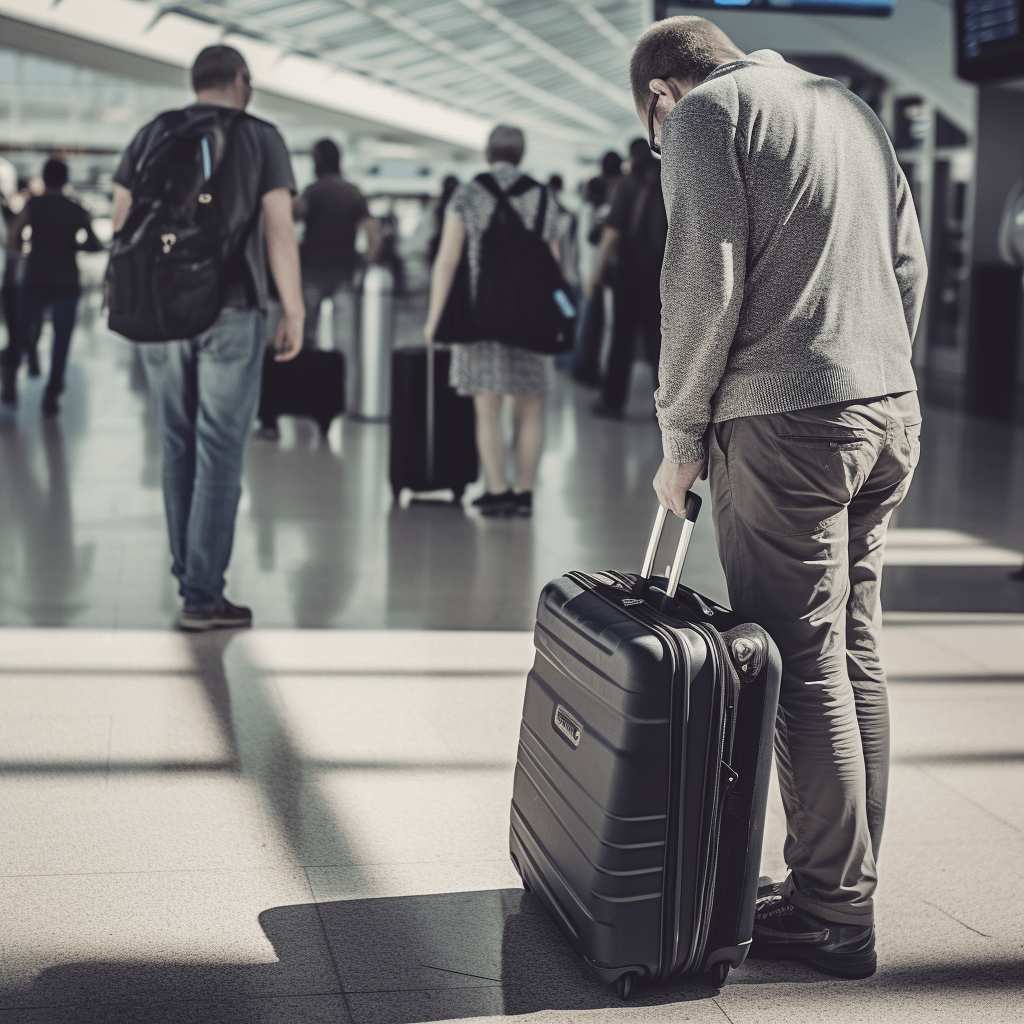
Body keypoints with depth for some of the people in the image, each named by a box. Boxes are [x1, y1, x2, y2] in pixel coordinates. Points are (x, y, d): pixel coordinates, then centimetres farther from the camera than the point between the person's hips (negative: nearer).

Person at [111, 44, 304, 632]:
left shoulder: (153, 134, 9)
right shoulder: (261, 138, 0)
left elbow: (121, 223, 7)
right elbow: (280, 231, -8)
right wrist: (294, 312, -4)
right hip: (231, 312, -4)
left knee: (179, 444, 16)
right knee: (220, 453, -2)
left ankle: (189, 572, 21)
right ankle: (203, 595, -5)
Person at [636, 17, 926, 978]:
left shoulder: (703, 114, -2)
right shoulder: (847, 105, 20)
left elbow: (704, 284, -10)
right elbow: (909, 261, 17)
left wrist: (680, 436, -3)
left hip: (785, 425, -7)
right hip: (890, 408, 8)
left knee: (804, 666, -2)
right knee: (853, 655, 12)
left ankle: (831, 916, 4)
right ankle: (848, 886, 19)